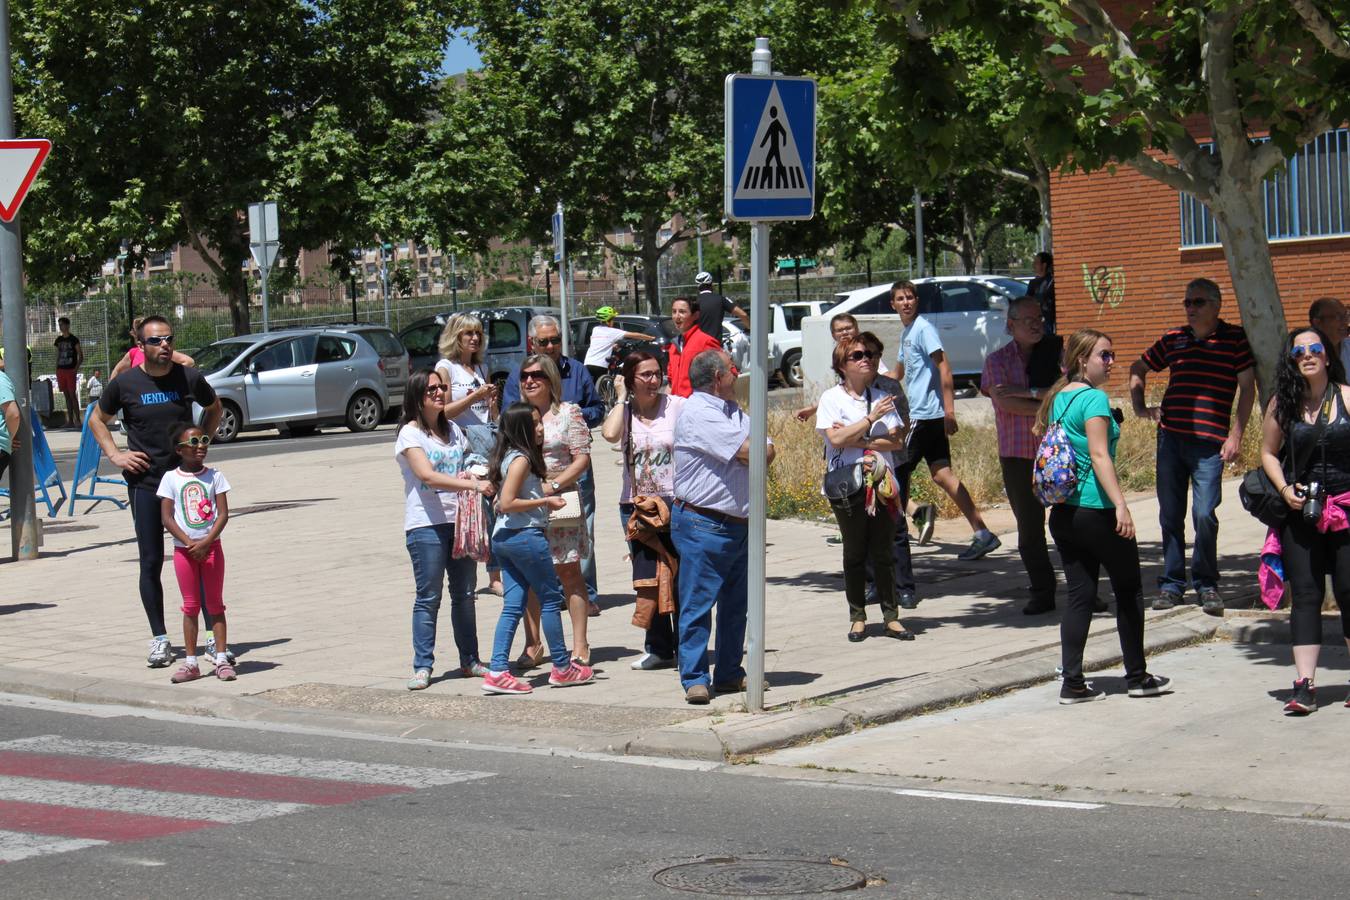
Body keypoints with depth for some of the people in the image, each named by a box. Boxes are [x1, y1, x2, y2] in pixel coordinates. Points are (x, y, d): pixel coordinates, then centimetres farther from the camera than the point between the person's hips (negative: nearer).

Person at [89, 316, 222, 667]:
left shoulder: (190, 378, -1)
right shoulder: (125, 384, -3)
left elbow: (214, 409, 19)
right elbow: (97, 420, 13)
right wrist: (115, 456, 1)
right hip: (144, 483, -1)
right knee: (151, 562, 2)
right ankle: (159, 639, 10)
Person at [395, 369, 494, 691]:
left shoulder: (453, 430, 15)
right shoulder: (410, 433, -7)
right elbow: (427, 475, -20)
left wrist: (472, 476, -3)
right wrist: (473, 484, -28)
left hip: (460, 520, 6)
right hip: (426, 524, -6)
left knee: (464, 594, 10)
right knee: (428, 598, -4)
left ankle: (469, 661, 18)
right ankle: (422, 667, 1)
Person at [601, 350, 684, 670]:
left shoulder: (677, 406, -3)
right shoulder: (623, 412, 4)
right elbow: (610, 434, -18)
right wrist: (622, 399, -7)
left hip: (675, 503, -3)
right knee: (647, 580, 6)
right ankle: (659, 649, 16)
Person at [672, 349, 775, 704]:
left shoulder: (734, 412, 17)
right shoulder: (697, 413, -14)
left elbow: (767, 450, 11)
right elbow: (748, 452, -17)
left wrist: (757, 452, -9)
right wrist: (759, 451, 4)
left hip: (739, 525, 9)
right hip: (704, 525, -9)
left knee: (735, 605, 13)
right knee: (697, 605, -4)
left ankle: (729, 674, 22)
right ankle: (695, 678, 0)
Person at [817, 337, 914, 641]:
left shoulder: (881, 397, 10)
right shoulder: (831, 398, 1)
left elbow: (896, 442, 1)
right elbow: (836, 438, -14)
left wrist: (857, 440, -10)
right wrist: (871, 418, -12)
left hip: (881, 482, 3)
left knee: (883, 552, 4)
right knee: (855, 553, 3)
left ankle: (891, 616, 9)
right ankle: (857, 617, 11)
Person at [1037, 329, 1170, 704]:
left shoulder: (1058, 398, 11)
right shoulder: (1094, 398, -13)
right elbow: (1099, 455, -20)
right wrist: (1120, 505, -24)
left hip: (1063, 513, 8)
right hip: (1095, 512, -8)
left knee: (1079, 595, 7)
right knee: (1129, 591, 8)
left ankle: (1073, 683, 2)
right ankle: (1137, 677, 16)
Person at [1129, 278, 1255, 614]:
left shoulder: (1235, 339, 2)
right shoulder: (1173, 339, 12)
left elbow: (1247, 388, 0)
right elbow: (1137, 369, 27)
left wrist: (1236, 434, -6)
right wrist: (1139, 407, 15)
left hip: (1210, 443, -4)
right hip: (1170, 437, 4)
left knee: (1204, 514, -9)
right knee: (1170, 515, 6)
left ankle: (1206, 585, 6)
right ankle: (1172, 583, 15)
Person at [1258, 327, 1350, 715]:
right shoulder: (1282, 404, 3)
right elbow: (1268, 453, 13)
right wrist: (1284, 488, -4)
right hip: (1301, 509, 2)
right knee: (1305, 595, -1)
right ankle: (1304, 685, -3)